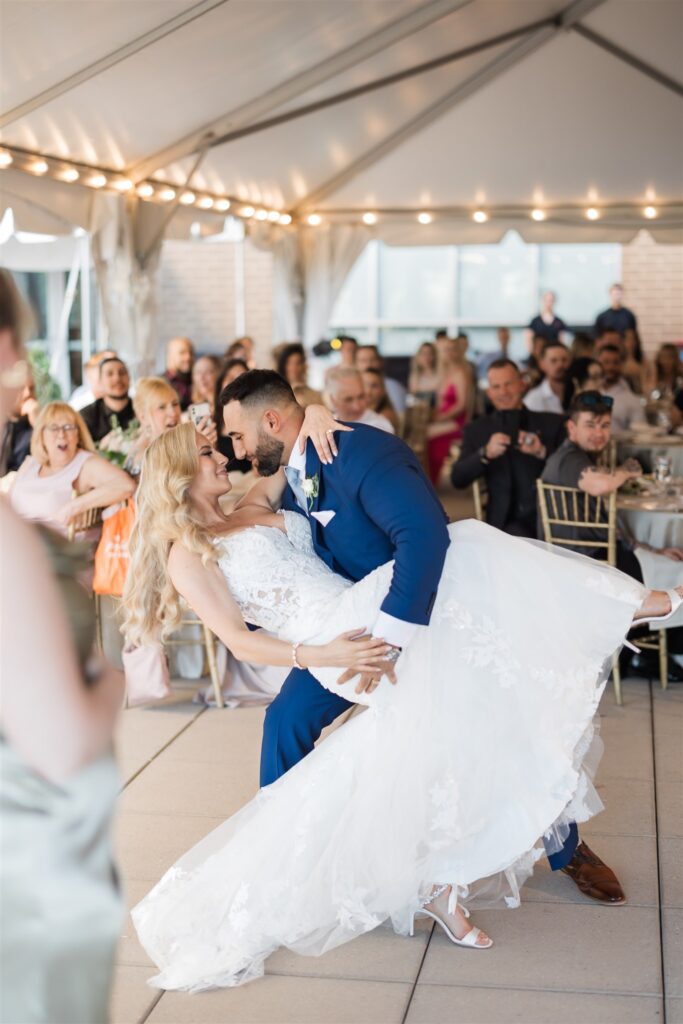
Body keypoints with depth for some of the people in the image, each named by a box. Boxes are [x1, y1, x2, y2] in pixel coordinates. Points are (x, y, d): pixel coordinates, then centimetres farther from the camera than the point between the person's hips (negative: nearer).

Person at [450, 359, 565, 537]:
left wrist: (542, 452, -13)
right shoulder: (476, 430, 13)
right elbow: (458, 479, 2)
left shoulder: (552, 423, 12)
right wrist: (485, 454, -16)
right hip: (509, 522, -1)